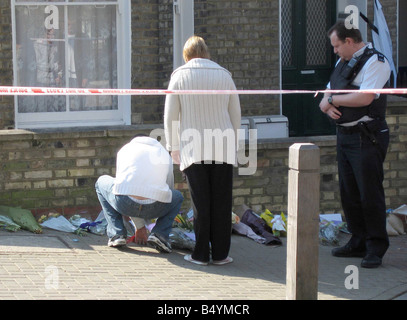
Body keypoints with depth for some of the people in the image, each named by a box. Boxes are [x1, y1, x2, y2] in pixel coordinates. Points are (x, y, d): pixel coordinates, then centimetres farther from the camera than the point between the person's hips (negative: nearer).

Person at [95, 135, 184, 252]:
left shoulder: (125, 149, 28)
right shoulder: (165, 154, 29)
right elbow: (169, 187, 38)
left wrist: (140, 227, 38)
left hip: (124, 203, 0)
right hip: (154, 208, 0)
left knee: (102, 182, 34)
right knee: (178, 197, 36)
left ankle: (116, 234, 18)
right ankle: (159, 234, 9)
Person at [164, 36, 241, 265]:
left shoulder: (180, 76, 0)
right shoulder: (224, 75, 6)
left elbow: (170, 115, 1)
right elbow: (236, 115, 9)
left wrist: (173, 147, 10)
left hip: (193, 149, -1)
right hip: (223, 149, 1)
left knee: (200, 203, 2)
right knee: (221, 202, 5)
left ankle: (201, 254, 4)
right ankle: (220, 253, 7)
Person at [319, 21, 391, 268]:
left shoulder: (375, 61, -11)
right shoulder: (343, 64, 17)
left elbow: (364, 98, -24)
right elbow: (325, 100, 22)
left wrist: (334, 99, -9)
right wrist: (328, 105, -3)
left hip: (366, 139, -9)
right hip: (345, 136, 9)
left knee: (370, 194, -5)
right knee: (349, 193, 12)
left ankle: (376, 248, 2)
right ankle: (359, 243, 22)